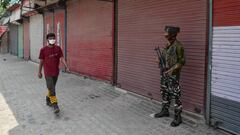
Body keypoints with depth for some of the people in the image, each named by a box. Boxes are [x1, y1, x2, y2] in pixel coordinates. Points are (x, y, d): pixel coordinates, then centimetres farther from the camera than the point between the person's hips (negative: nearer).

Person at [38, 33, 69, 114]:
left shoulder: (58, 48, 0)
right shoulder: (43, 50, -7)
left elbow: (62, 58, -5)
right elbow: (41, 61, 1)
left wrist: (66, 67, -19)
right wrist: (39, 72, 6)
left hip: (56, 72, 4)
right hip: (48, 73, -4)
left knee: (51, 88, 19)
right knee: (52, 89, -9)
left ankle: (48, 100, 41)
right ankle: (55, 105, -7)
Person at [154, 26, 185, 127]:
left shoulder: (178, 46, -14)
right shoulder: (167, 45, 11)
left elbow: (181, 61, -15)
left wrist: (171, 70, -24)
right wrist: (160, 60, 2)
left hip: (173, 75, -8)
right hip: (164, 74, 9)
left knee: (175, 96, -3)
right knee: (164, 93, 17)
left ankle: (178, 117, 5)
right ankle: (165, 111, 33)